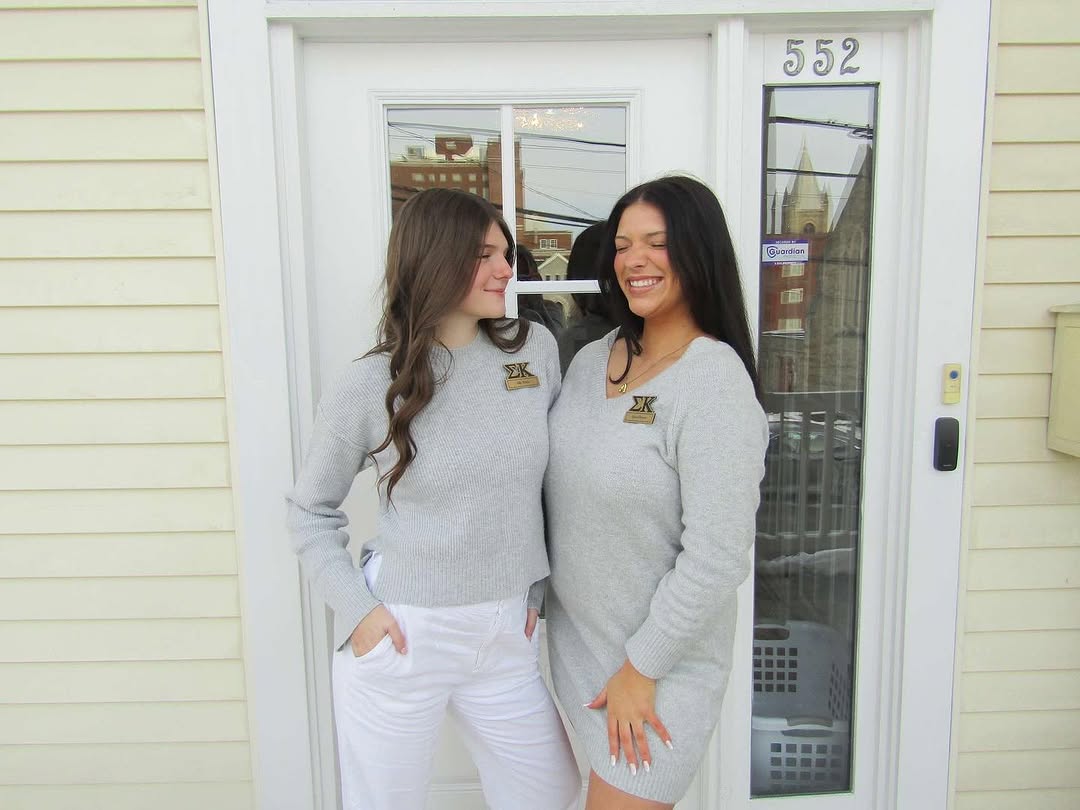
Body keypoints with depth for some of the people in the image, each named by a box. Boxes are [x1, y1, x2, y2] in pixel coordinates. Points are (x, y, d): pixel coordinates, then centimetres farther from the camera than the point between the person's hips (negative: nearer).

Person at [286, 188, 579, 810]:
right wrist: (356, 609, -8)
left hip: (507, 634, 4)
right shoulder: (369, 387, -12)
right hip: (402, 637, -3)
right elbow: (311, 511, 2)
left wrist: (540, 586, 7)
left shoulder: (535, 349, -4)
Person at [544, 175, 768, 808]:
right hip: (574, 635, 7)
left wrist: (641, 668, -15)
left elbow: (718, 555, -23)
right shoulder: (592, 359, 1)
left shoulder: (715, 380, -21)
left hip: (660, 658, -6)